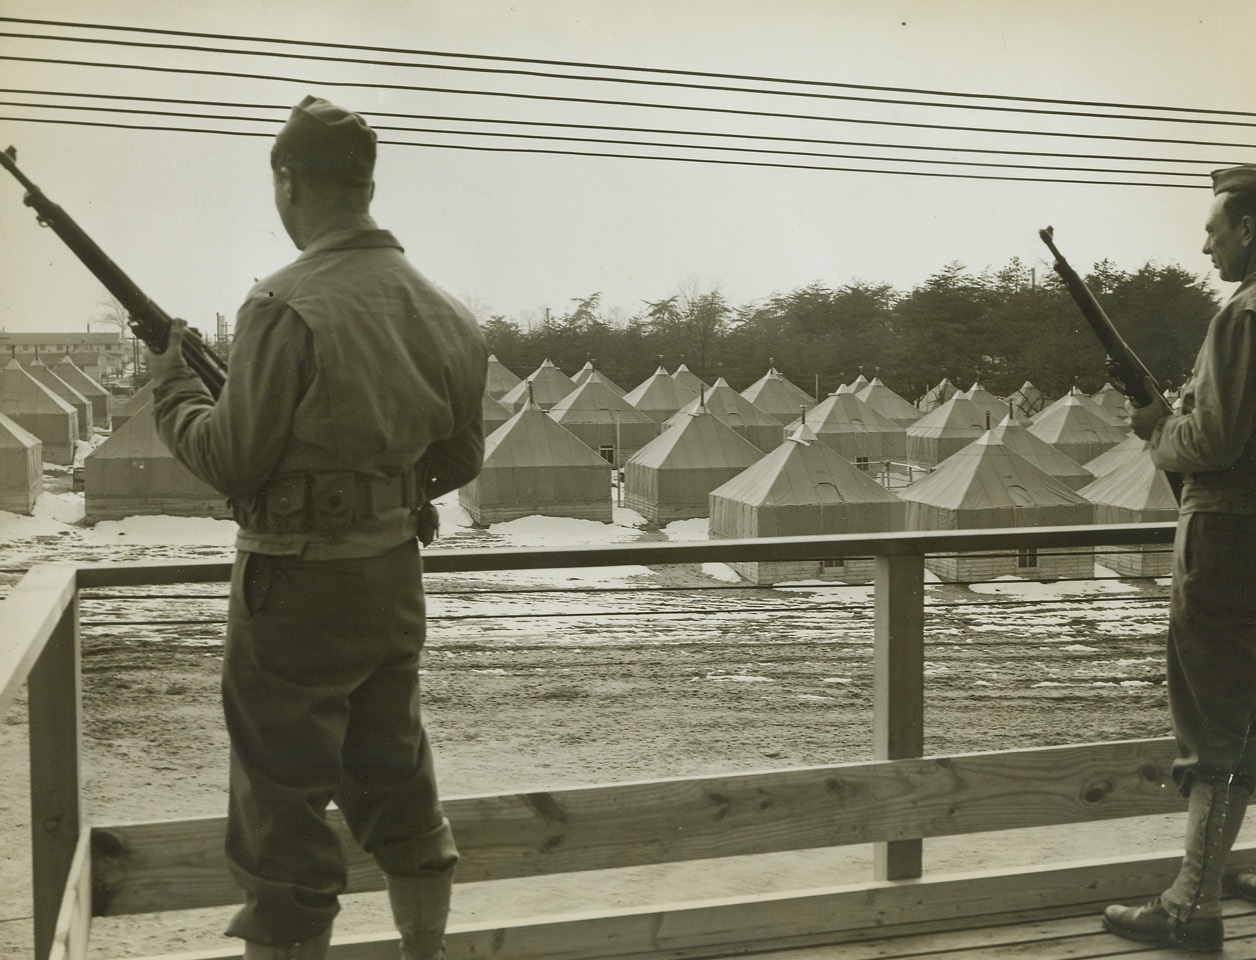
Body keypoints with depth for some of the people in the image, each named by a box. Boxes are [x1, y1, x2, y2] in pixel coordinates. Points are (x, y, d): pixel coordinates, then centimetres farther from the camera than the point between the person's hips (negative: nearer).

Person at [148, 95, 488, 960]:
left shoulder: (288, 307, -19)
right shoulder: (441, 311, 1)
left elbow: (232, 464, -13)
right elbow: (459, 459, 10)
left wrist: (171, 382, 2)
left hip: (297, 590, -7)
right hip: (395, 579, 7)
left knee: (284, 808, 7)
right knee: (395, 779, 21)